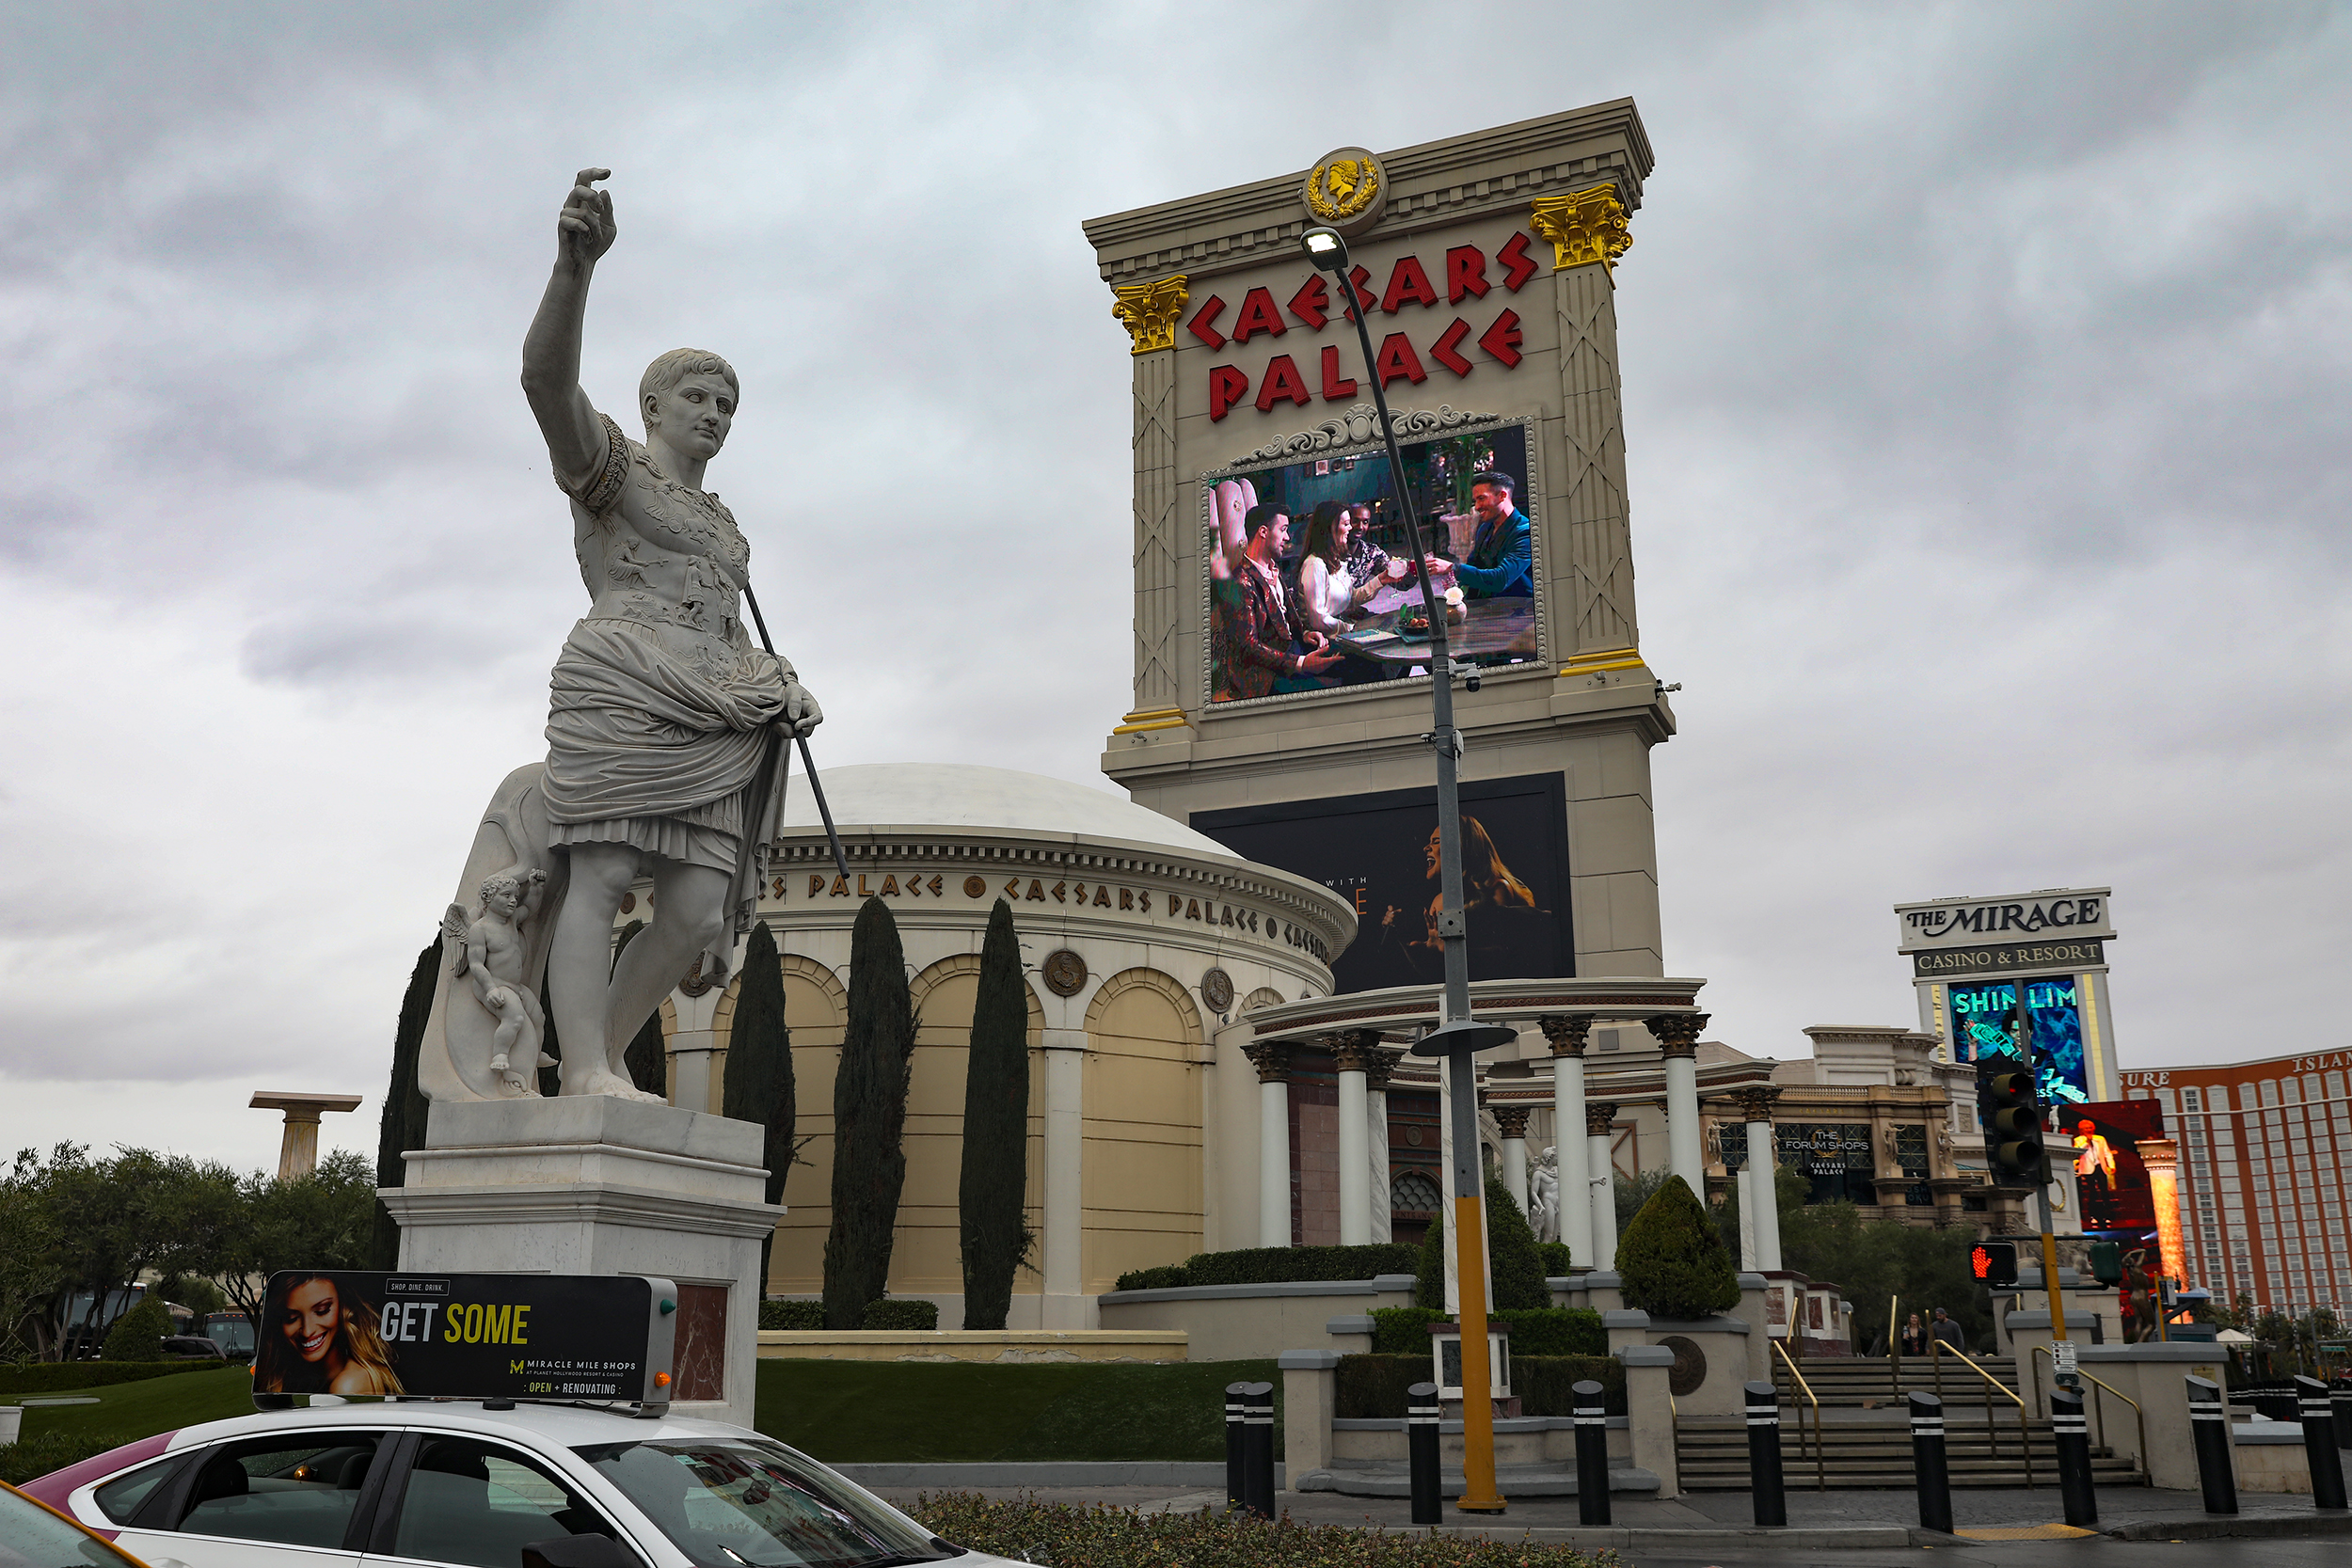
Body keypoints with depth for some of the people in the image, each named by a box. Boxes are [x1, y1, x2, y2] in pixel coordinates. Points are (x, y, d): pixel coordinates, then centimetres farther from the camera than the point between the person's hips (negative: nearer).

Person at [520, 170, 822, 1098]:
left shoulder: (721, 524, 31)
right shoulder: (610, 463, 11)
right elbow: (547, 377, -9)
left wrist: (779, 684, 11)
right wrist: (577, 266, -26)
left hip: (711, 724, 6)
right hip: (623, 696, -6)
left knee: (697, 909, -7)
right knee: (603, 875, -17)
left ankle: (600, 1054, 3)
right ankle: (588, 1073, -22)